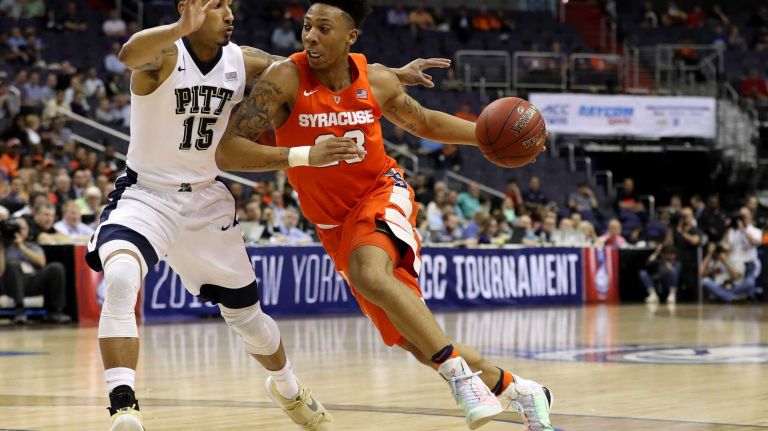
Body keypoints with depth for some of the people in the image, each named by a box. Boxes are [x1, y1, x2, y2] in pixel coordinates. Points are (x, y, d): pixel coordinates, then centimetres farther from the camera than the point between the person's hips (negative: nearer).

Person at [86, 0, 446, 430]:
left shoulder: (244, 62, -4)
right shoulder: (164, 56, -20)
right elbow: (130, 54, -45)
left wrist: (394, 74, 4)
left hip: (207, 199, 5)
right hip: (146, 195, -5)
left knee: (247, 315, 17)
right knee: (119, 280, -35)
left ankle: (288, 387, 48)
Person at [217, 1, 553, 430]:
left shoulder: (377, 81, -7)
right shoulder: (286, 79, -16)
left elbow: (424, 122, 14)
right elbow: (227, 151, -22)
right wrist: (302, 156, -34)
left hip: (382, 193, -1)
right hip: (335, 223, 1)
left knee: (371, 275, -36)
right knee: (414, 340, 1)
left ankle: (461, 375, -30)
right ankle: (518, 389, 19)